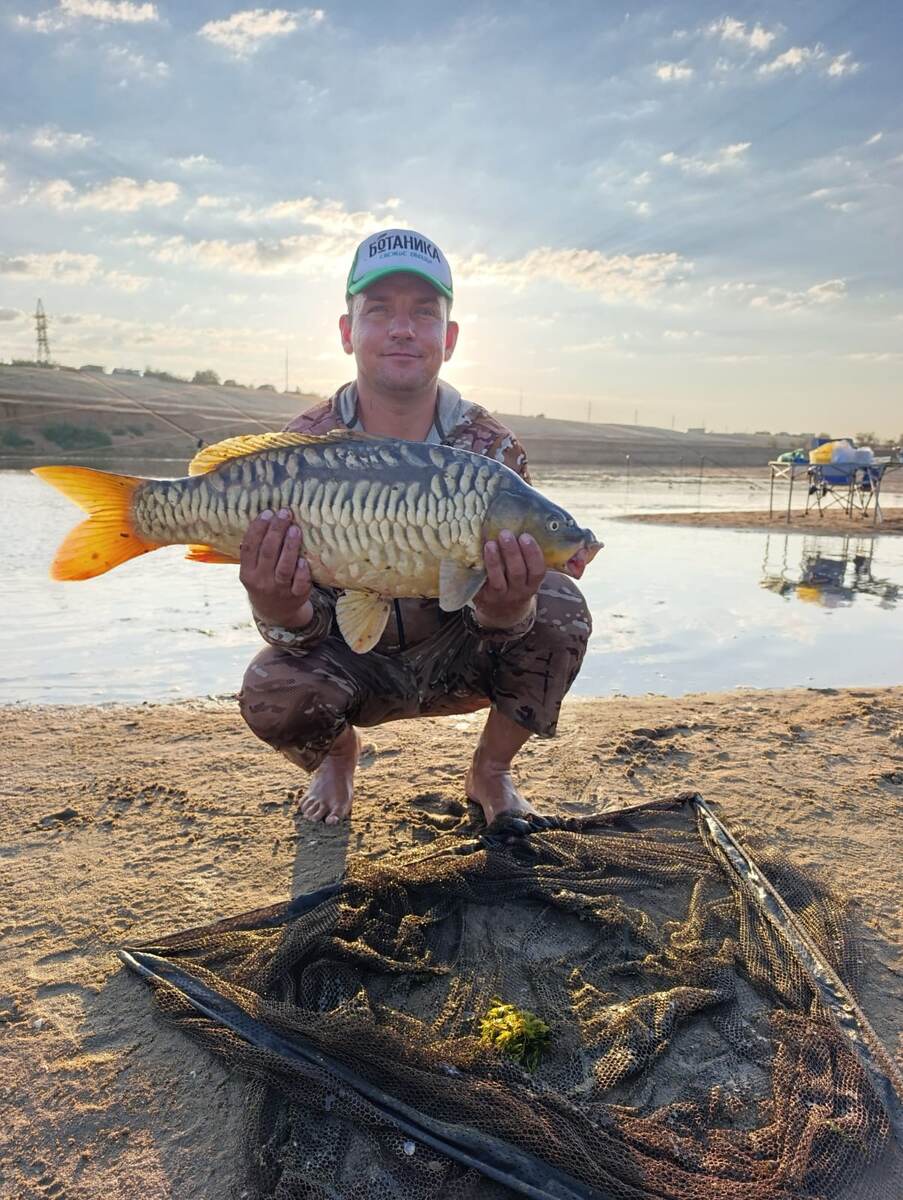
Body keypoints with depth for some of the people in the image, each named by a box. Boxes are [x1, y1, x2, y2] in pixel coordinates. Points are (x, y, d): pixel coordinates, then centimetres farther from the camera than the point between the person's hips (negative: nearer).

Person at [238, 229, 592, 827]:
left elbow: (491, 611, -19)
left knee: (559, 607, -25)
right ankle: (338, 756, 10)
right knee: (271, 693, -31)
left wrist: (506, 610, -45)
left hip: (456, 660, 1)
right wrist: (283, 613, -44)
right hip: (353, 663, 0)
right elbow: (308, 627, -18)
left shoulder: (491, 448, -15)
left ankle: (491, 772, 2)